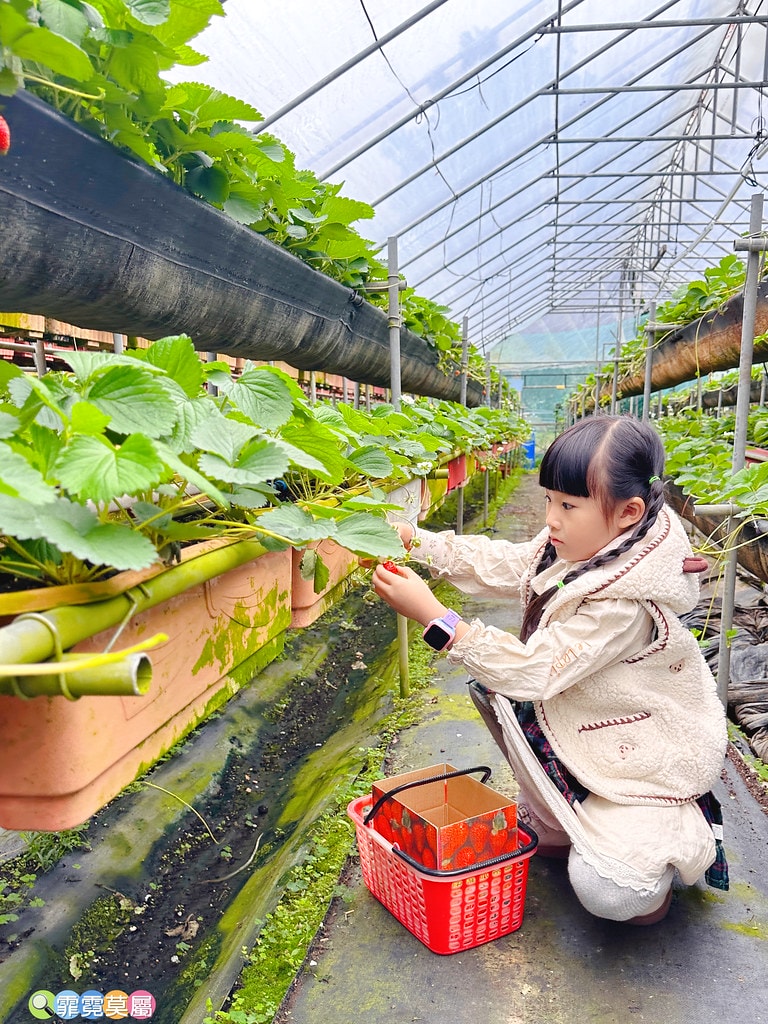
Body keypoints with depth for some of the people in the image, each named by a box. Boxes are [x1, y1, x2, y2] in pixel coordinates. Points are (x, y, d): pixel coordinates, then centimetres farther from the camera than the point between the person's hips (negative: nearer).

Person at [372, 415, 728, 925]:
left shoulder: (626, 601, -35)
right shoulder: (583, 544, -9)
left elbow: (535, 669, -36)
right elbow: (504, 564, -4)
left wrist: (432, 614, -39)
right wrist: (413, 539, -13)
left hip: (653, 762, -9)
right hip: (594, 731, 9)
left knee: (605, 891, -22)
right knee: (498, 691, -3)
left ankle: (655, 858, 16)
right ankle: (556, 830, 15)